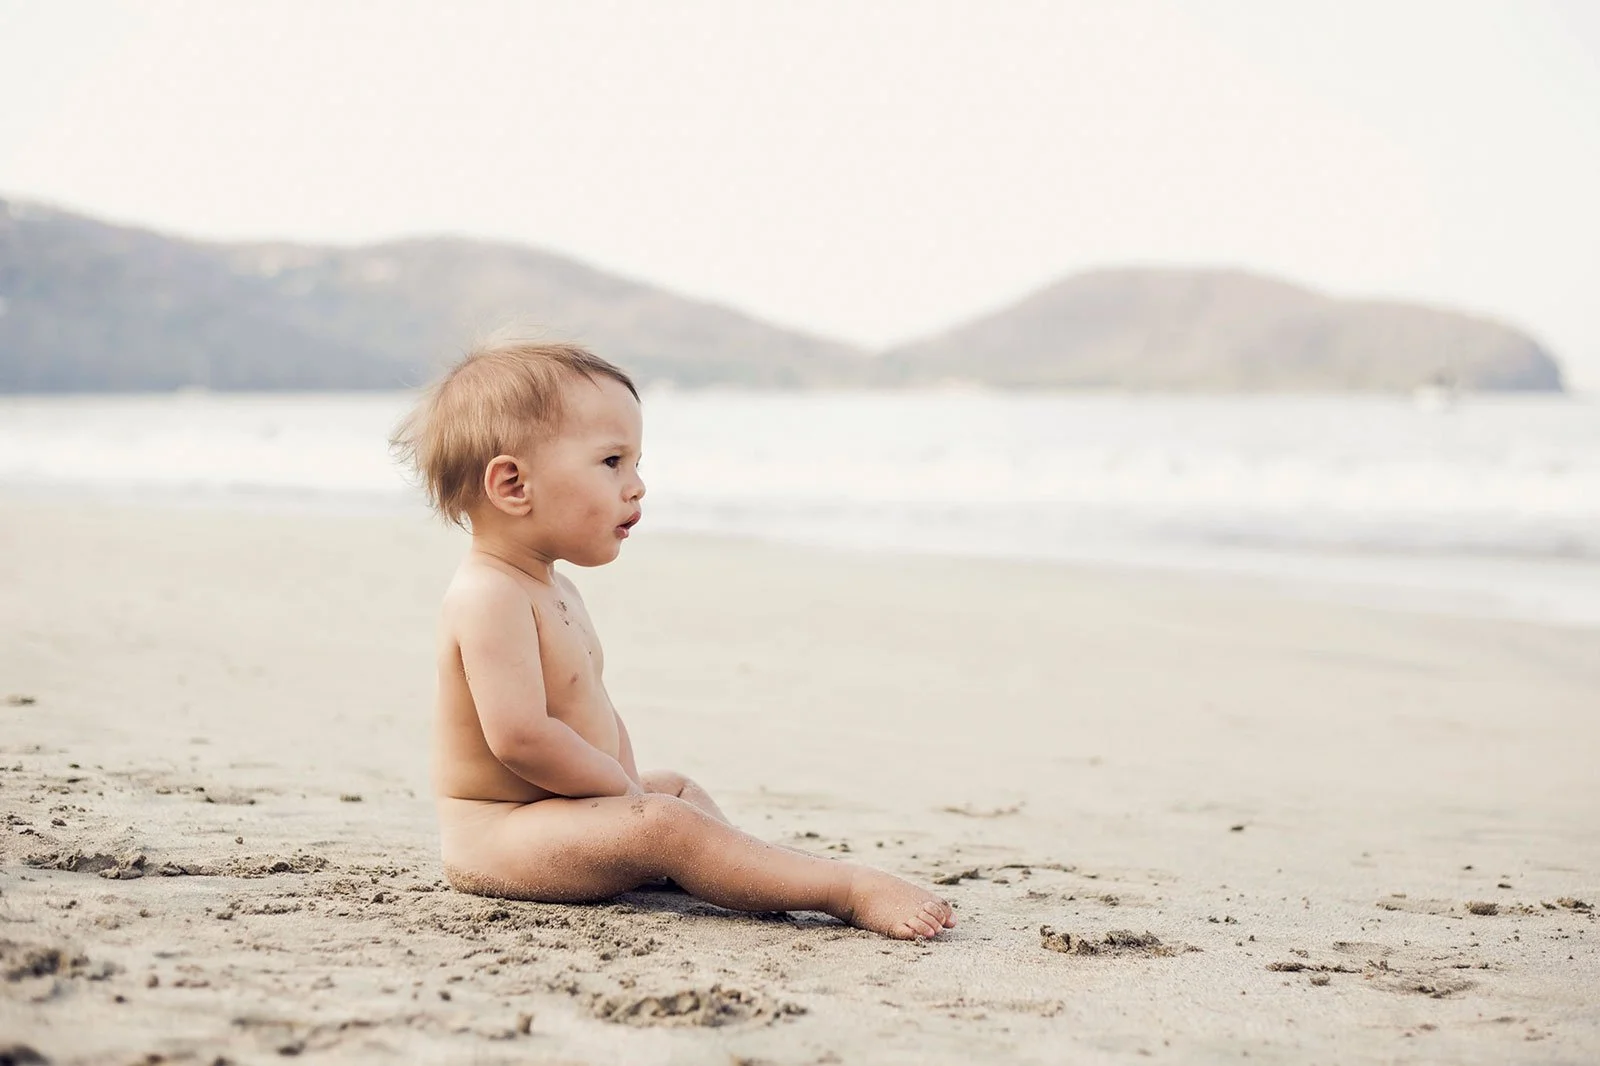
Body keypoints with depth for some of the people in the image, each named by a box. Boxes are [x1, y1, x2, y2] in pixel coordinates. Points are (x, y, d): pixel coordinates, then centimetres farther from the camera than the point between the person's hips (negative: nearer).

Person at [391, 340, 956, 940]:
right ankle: (852, 891, -31)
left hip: (543, 815, 12)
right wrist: (625, 793, -17)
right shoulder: (490, 596, -21)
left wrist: (629, 785, 2)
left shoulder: (551, 590, 14)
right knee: (664, 825, -27)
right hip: (493, 836, -12)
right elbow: (520, 736, -30)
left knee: (679, 789, 26)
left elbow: (594, 714, 20)